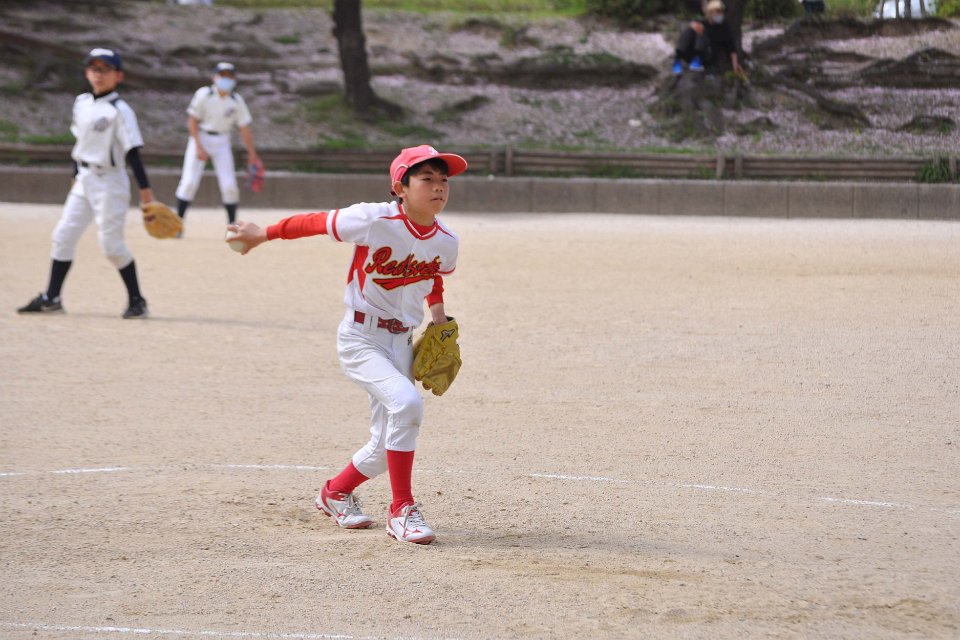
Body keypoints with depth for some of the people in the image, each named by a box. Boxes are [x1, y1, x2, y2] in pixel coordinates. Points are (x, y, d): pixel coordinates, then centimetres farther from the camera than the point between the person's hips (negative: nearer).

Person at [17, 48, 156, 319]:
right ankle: (51, 298, 12)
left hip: (109, 182, -7)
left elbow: (132, 151, -16)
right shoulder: (81, 103, 9)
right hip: (84, 181, 7)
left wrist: (144, 188, -18)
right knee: (63, 235, 5)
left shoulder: (119, 110, -13)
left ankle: (136, 300, 6)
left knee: (111, 243, -7)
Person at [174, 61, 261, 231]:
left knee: (229, 185, -4)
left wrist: (252, 154, -2)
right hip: (201, 138, -2)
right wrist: (198, 147, -17)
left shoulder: (236, 101, -5)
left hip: (222, 142, 2)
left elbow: (245, 129, -1)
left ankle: (232, 225, 9)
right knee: (189, 181, -9)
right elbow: (192, 121, -11)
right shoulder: (204, 95, -13)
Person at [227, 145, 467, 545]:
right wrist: (262, 235, 3)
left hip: (402, 342, 6)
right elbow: (315, 223, -7)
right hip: (360, 336, -6)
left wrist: (439, 316, 6)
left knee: (388, 445, 7)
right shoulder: (373, 221, -21)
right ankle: (402, 510, -17)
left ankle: (335, 493, 37)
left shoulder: (446, 243, -4)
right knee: (405, 402, -28)